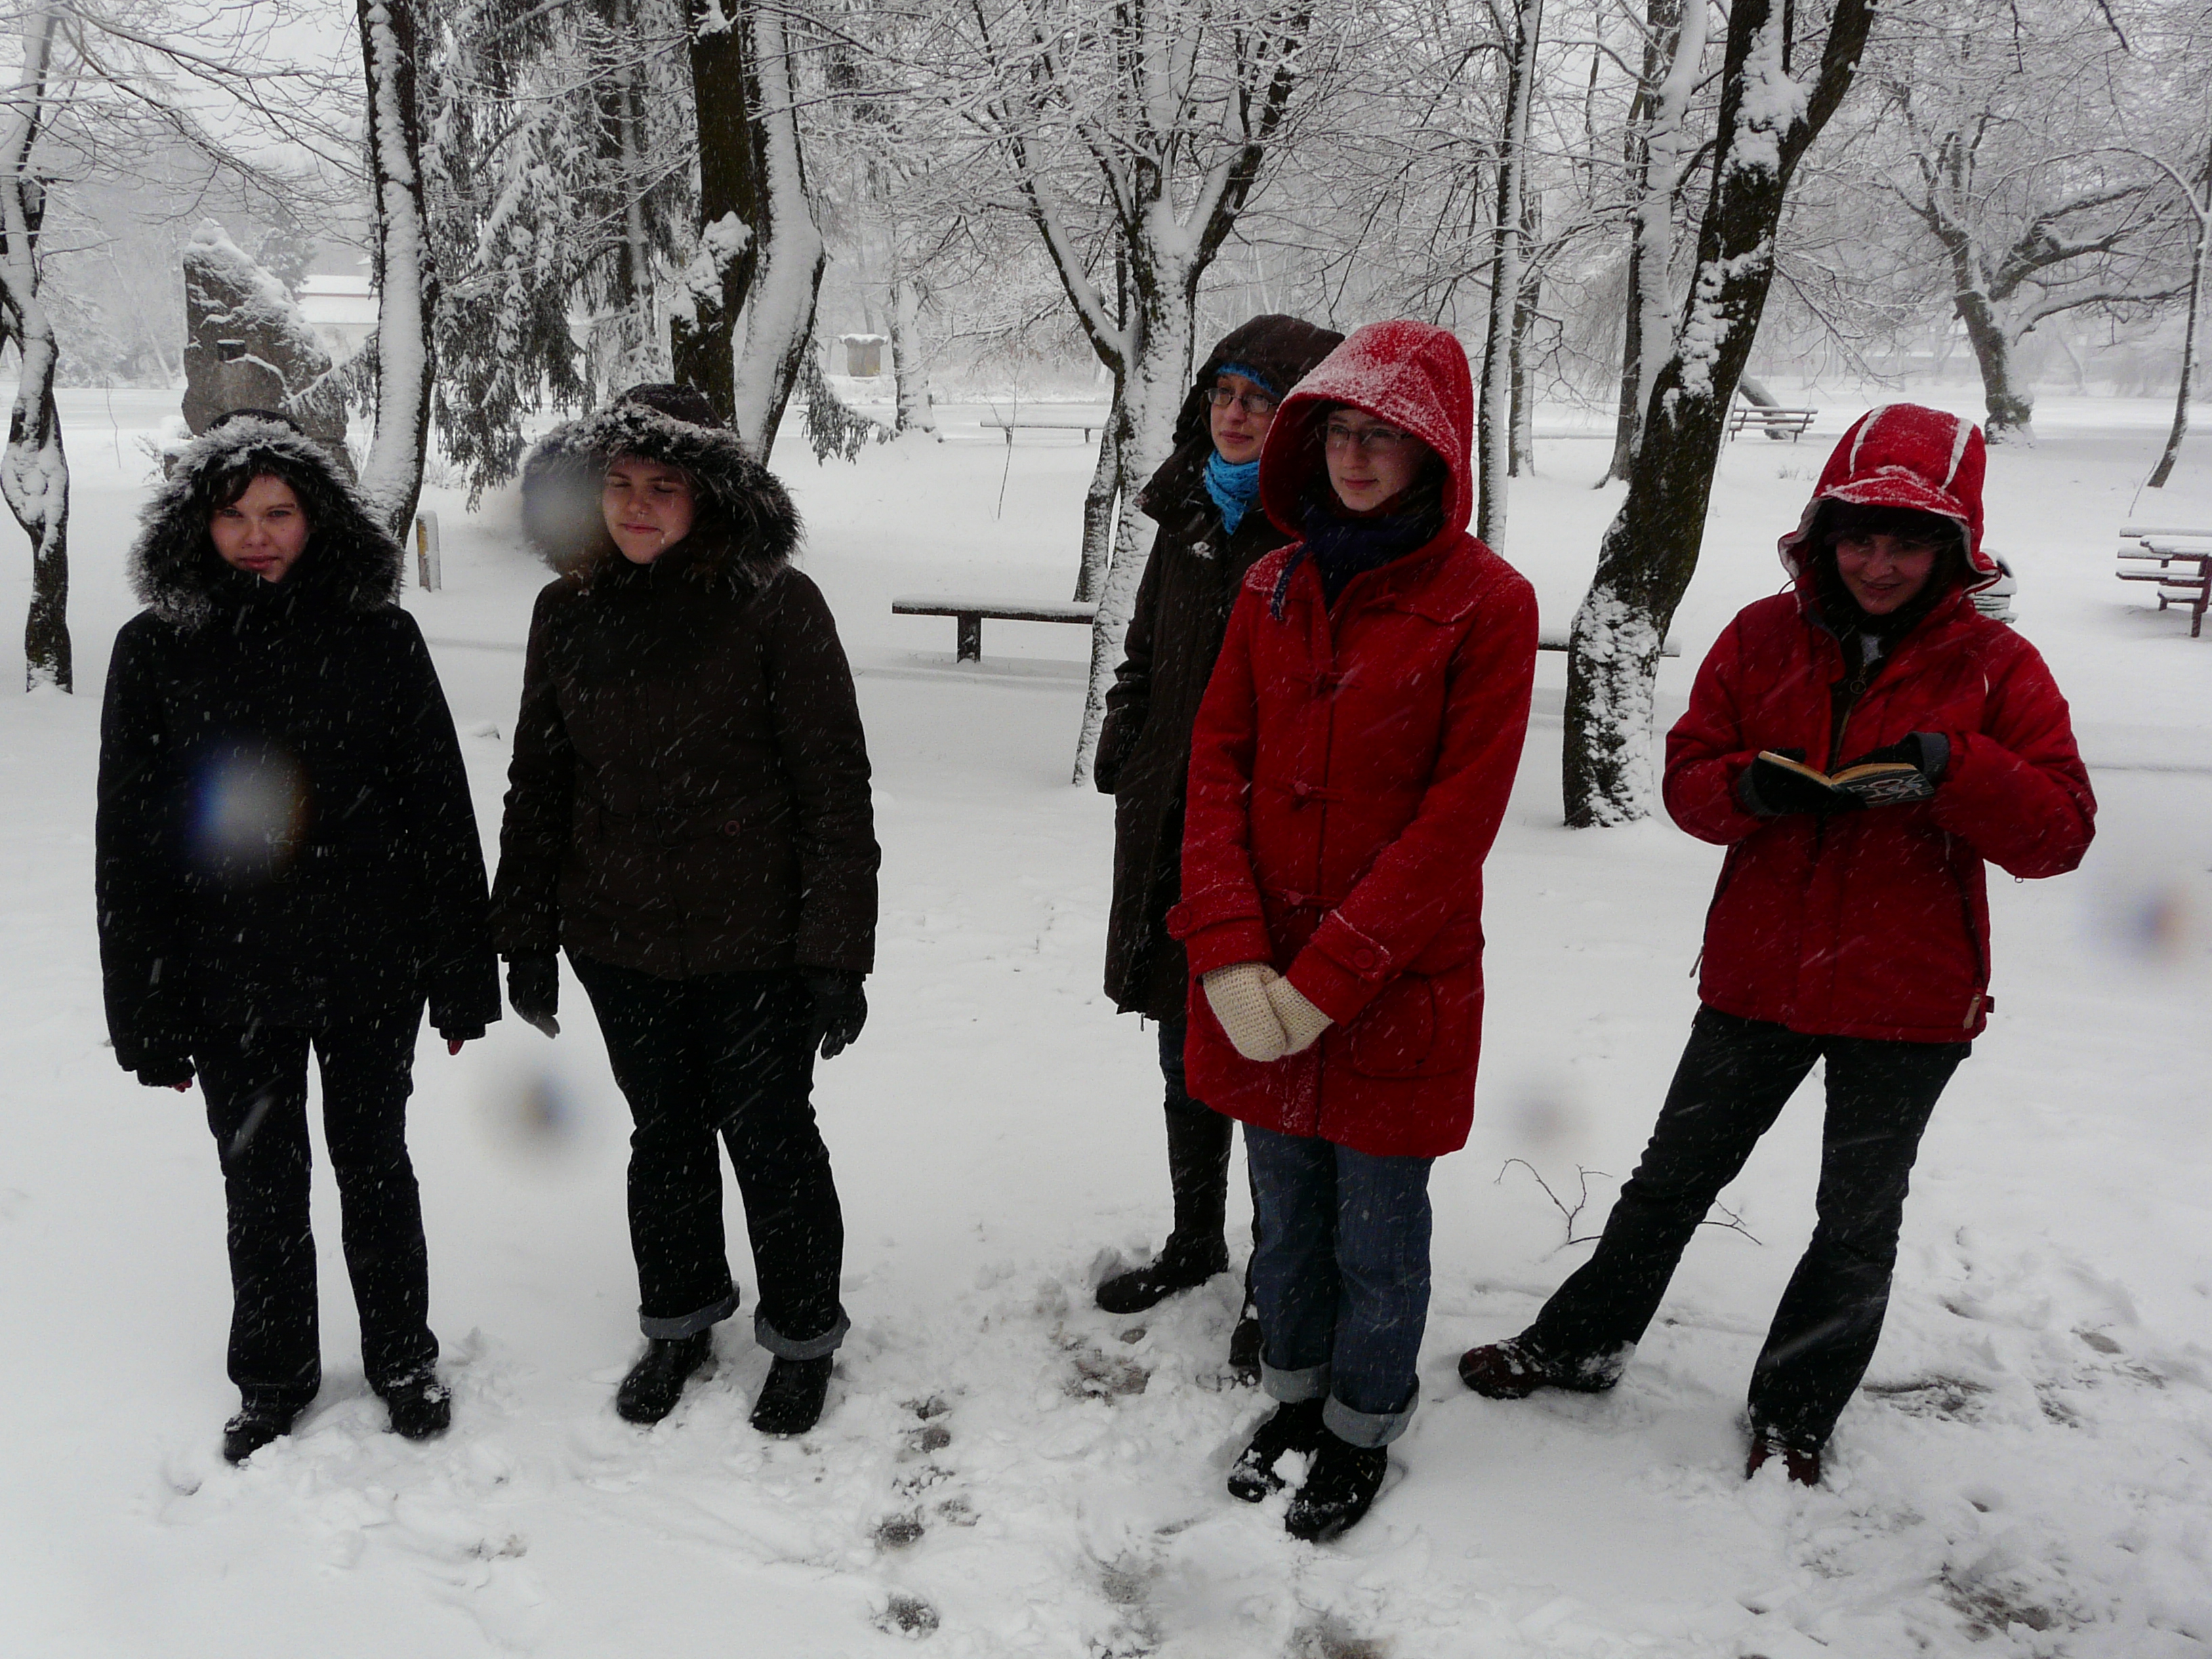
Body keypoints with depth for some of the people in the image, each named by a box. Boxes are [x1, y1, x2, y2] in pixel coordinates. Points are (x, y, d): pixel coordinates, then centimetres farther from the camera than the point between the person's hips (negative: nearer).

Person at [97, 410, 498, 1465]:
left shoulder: (378, 638, -5)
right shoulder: (156, 653, -4)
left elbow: (441, 812, -3)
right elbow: (128, 842, -1)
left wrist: (461, 976, -3)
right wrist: (146, 1011, -3)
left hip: (368, 976, -1)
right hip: (231, 981, 1)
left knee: (376, 1168, 15)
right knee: (261, 1185, 15)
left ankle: (402, 1358, 35)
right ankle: (274, 1379, 36)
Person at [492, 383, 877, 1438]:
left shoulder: (774, 606, -13)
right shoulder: (569, 613, 2)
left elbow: (835, 788, -12)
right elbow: (538, 785, 10)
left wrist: (836, 952, -14)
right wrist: (527, 936, 10)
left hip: (751, 947, -4)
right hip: (619, 944, 4)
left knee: (770, 1139, 10)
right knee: (663, 1135, 19)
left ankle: (803, 1338, 32)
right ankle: (679, 1320, 40)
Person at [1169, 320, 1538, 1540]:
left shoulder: (1487, 603, -10)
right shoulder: (1274, 586, 5)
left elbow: (1459, 816, -15)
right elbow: (1219, 766, 0)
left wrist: (1328, 978, -17)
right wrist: (1229, 956, -12)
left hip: (1396, 991, -4)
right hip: (1256, 990, 4)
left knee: (1377, 1233, 12)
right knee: (1286, 1213, 20)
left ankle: (1364, 1428, 36)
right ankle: (1295, 1393, 43)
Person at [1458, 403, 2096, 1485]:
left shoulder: (1993, 665, -7)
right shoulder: (1764, 637, -2)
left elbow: (2059, 830, -11)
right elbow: (1687, 777, -1)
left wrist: (1951, 769, -28)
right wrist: (1755, 787, -23)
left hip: (1906, 1000, -1)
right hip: (1758, 978, 1)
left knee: (1858, 1224, 15)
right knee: (1673, 1176, 15)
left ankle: (1793, 1416, 35)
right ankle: (1580, 1345, 34)